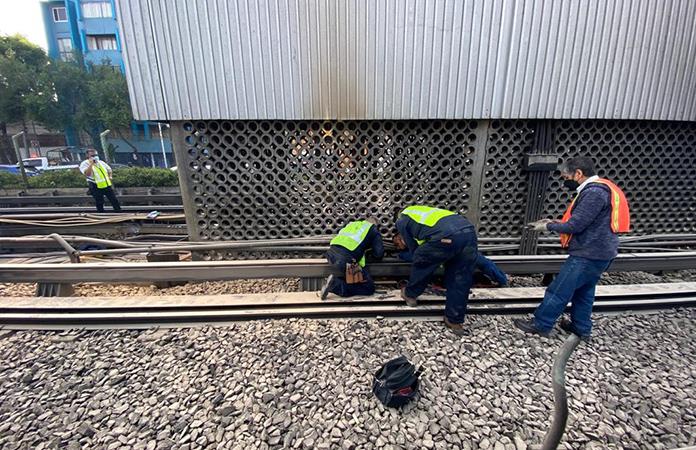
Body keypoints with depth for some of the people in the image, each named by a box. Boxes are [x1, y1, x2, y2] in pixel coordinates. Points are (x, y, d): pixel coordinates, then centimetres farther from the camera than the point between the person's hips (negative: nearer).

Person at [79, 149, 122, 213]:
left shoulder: (101, 162, 11)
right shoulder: (84, 164, -5)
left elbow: (109, 170, 25)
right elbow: (87, 174, -22)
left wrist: (110, 177, 7)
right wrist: (91, 164, -23)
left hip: (107, 185, 5)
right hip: (96, 187, -4)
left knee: (114, 200, 6)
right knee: (99, 203, 3)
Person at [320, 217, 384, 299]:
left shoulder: (352, 224, 31)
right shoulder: (373, 229, 16)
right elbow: (379, 254, 7)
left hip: (331, 253, 7)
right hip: (346, 258, -7)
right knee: (369, 288, 4)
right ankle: (336, 285, -10)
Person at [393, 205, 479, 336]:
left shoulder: (401, 221, 21)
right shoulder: (420, 212, 41)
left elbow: (414, 249, 21)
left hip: (446, 235, -7)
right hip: (468, 231, 7)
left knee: (421, 263, 21)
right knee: (461, 280, 17)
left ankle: (410, 295, 38)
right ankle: (454, 321, 28)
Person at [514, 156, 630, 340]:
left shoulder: (594, 192, -22)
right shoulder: (599, 189, 12)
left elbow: (575, 226, -24)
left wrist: (548, 226, -9)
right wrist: (555, 222, 5)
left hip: (588, 254, -10)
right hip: (596, 252, 10)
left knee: (559, 291, -1)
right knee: (584, 290, 20)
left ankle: (540, 325, 10)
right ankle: (581, 328, 33)